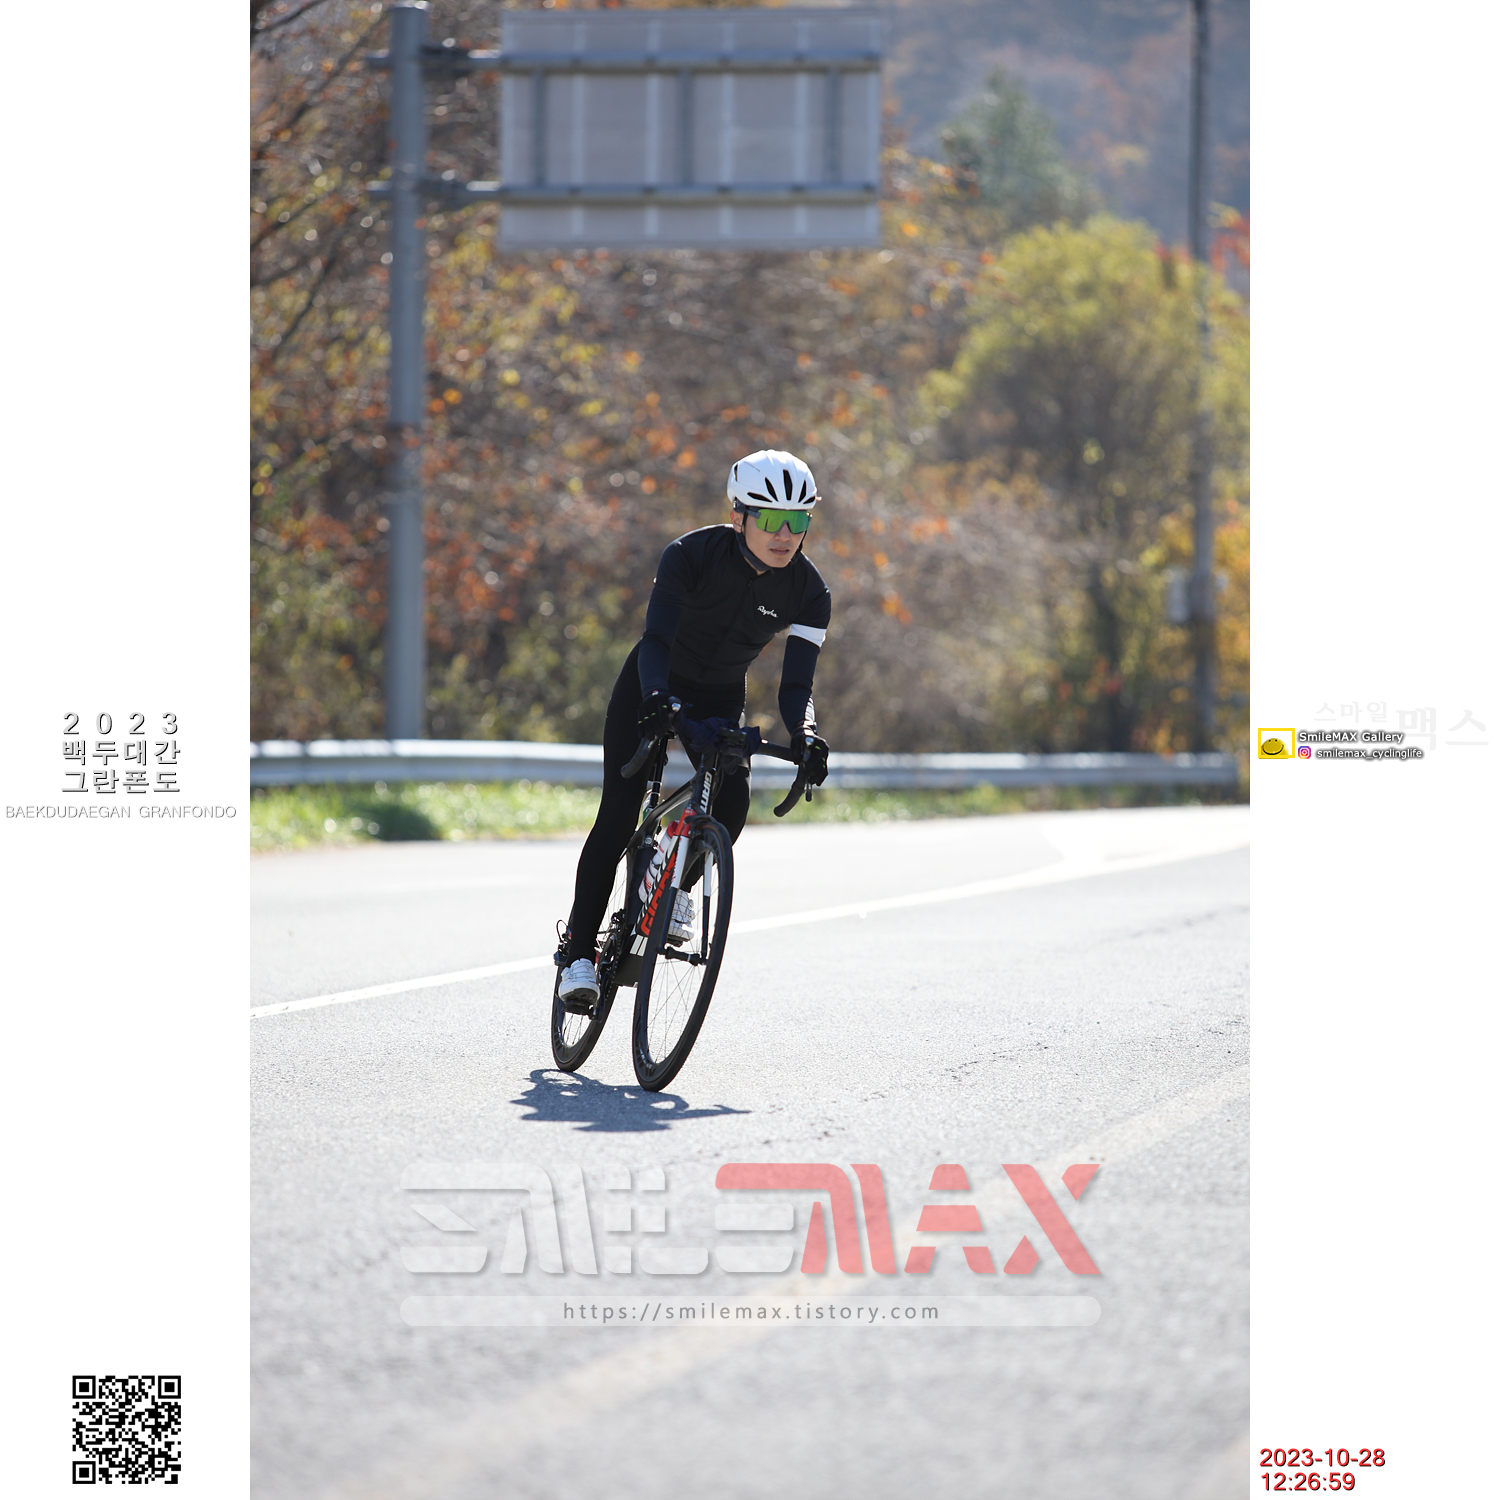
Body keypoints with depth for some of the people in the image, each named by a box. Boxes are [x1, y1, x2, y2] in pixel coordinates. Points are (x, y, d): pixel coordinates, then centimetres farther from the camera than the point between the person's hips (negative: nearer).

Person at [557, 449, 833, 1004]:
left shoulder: (809, 593, -19)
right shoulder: (692, 555, -27)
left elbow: (796, 683, -23)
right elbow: (657, 638, -35)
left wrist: (804, 732, -45)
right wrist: (657, 696, -55)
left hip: (720, 699, 3)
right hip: (653, 689, -3)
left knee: (732, 798, -23)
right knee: (619, 813, -15)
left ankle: (678, 886, 7)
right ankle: (579, 950, -6)